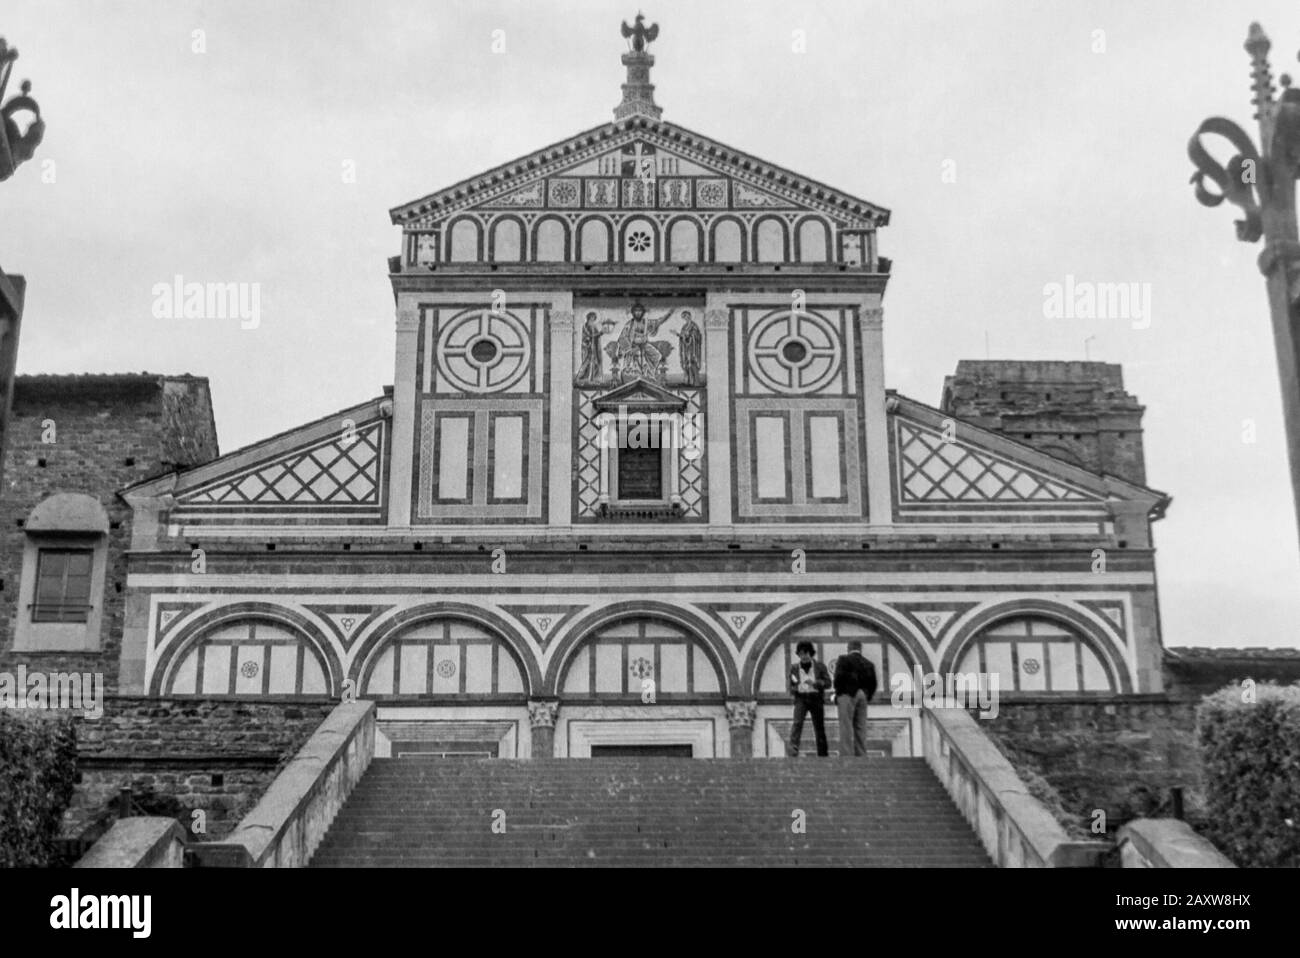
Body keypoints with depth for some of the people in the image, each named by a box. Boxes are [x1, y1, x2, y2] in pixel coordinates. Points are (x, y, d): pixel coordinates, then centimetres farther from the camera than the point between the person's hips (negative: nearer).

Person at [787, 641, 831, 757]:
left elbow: (828, 683, -1)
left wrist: (814, 683, -17)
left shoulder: (819, 666, 7)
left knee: (819, 726, 3)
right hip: (801, 698, 0)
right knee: (797, 722, -19)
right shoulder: (794, 668, 11)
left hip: (816, 697, 0)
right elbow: (791, 686, 16)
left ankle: (823, 753, 11)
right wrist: (795, 688, -8)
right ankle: (793, 751, -27)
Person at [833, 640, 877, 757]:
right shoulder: (868, 664, 13)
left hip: (847, 695, -5)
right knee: (860, 727, 7)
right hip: (862, 697, 5)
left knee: (846, 727, -7)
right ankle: (861, 754, 4)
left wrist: (837, 694, -1)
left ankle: (846, 755, -13)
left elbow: (839, 677, -12)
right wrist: (867, 697, 16)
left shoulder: (844, 660, -1)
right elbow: (873, 683, 9)